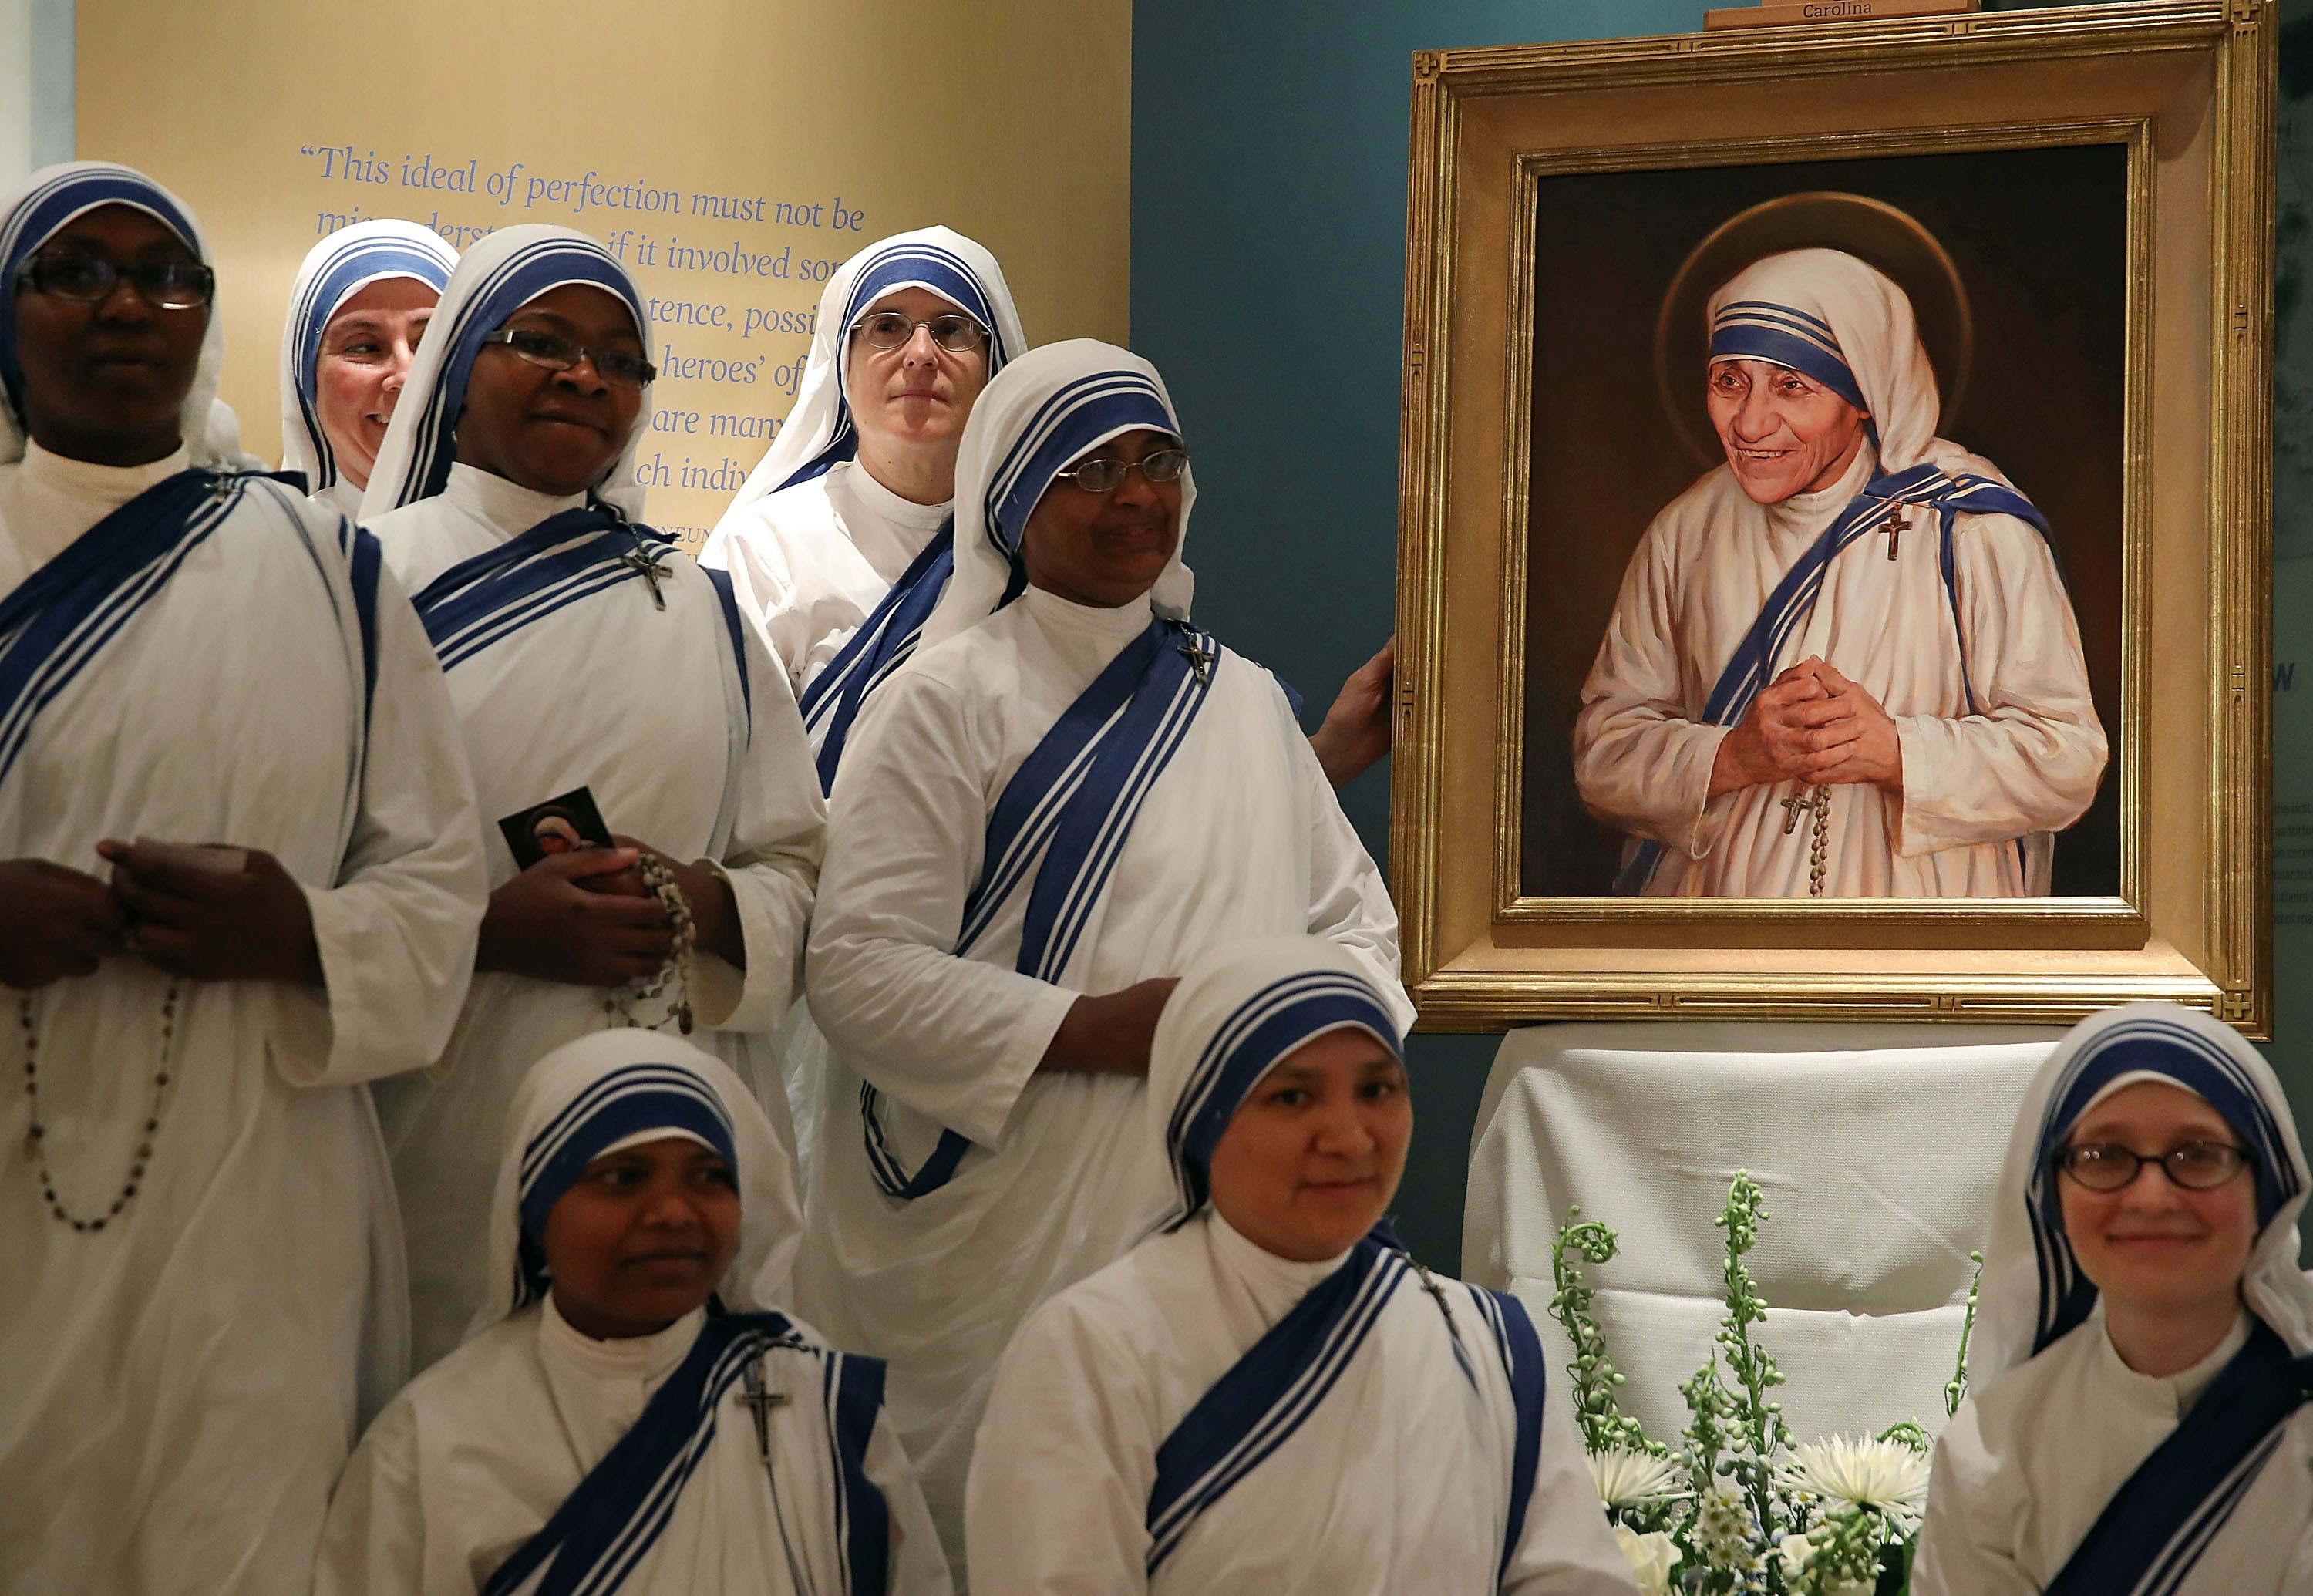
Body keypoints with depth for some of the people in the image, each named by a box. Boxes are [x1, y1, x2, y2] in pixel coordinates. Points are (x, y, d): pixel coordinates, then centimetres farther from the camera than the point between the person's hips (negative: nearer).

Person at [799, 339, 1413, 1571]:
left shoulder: (1244, 701, 16)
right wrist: (1098, 1031, -18)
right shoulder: (948, 701, -4)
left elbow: (1355, 914, 20)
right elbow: (858, 967, -12)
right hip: (1002, 1249, -5)